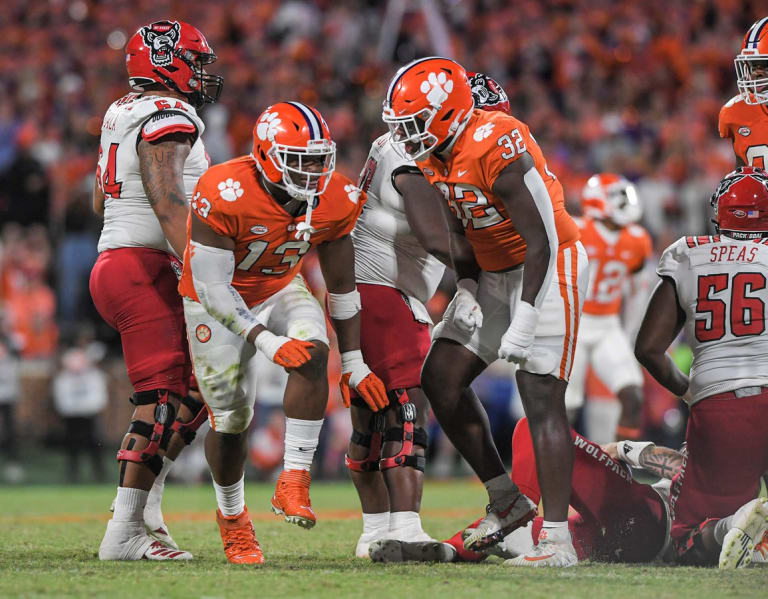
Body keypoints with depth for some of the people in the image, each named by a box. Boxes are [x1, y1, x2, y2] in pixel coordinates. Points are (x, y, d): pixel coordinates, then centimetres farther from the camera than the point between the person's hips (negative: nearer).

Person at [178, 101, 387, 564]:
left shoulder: (335, 201, -17)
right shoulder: (225, 195, -34)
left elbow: (342, 286, -4)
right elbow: (211, 286, -30)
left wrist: (354, 364, -4)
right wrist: (264, 341, -38)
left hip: (280, 290, 3)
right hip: (219, 302, -3)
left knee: (313, 355, -28)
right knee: (231, 417, -2)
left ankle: (294, 482, -25)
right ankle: (232, 517, 25)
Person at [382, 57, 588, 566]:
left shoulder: (497, 148, -26)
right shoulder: (435, 156, 1)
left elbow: (541, 240, -26)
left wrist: (525, 319, -28)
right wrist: (467, 289, 1)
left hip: (548, 269, -9)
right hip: (494, 272, 9)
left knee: (541, 395, -14)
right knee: (441, 377, 3)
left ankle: (558, 538, -14)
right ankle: (506, 501, 13)